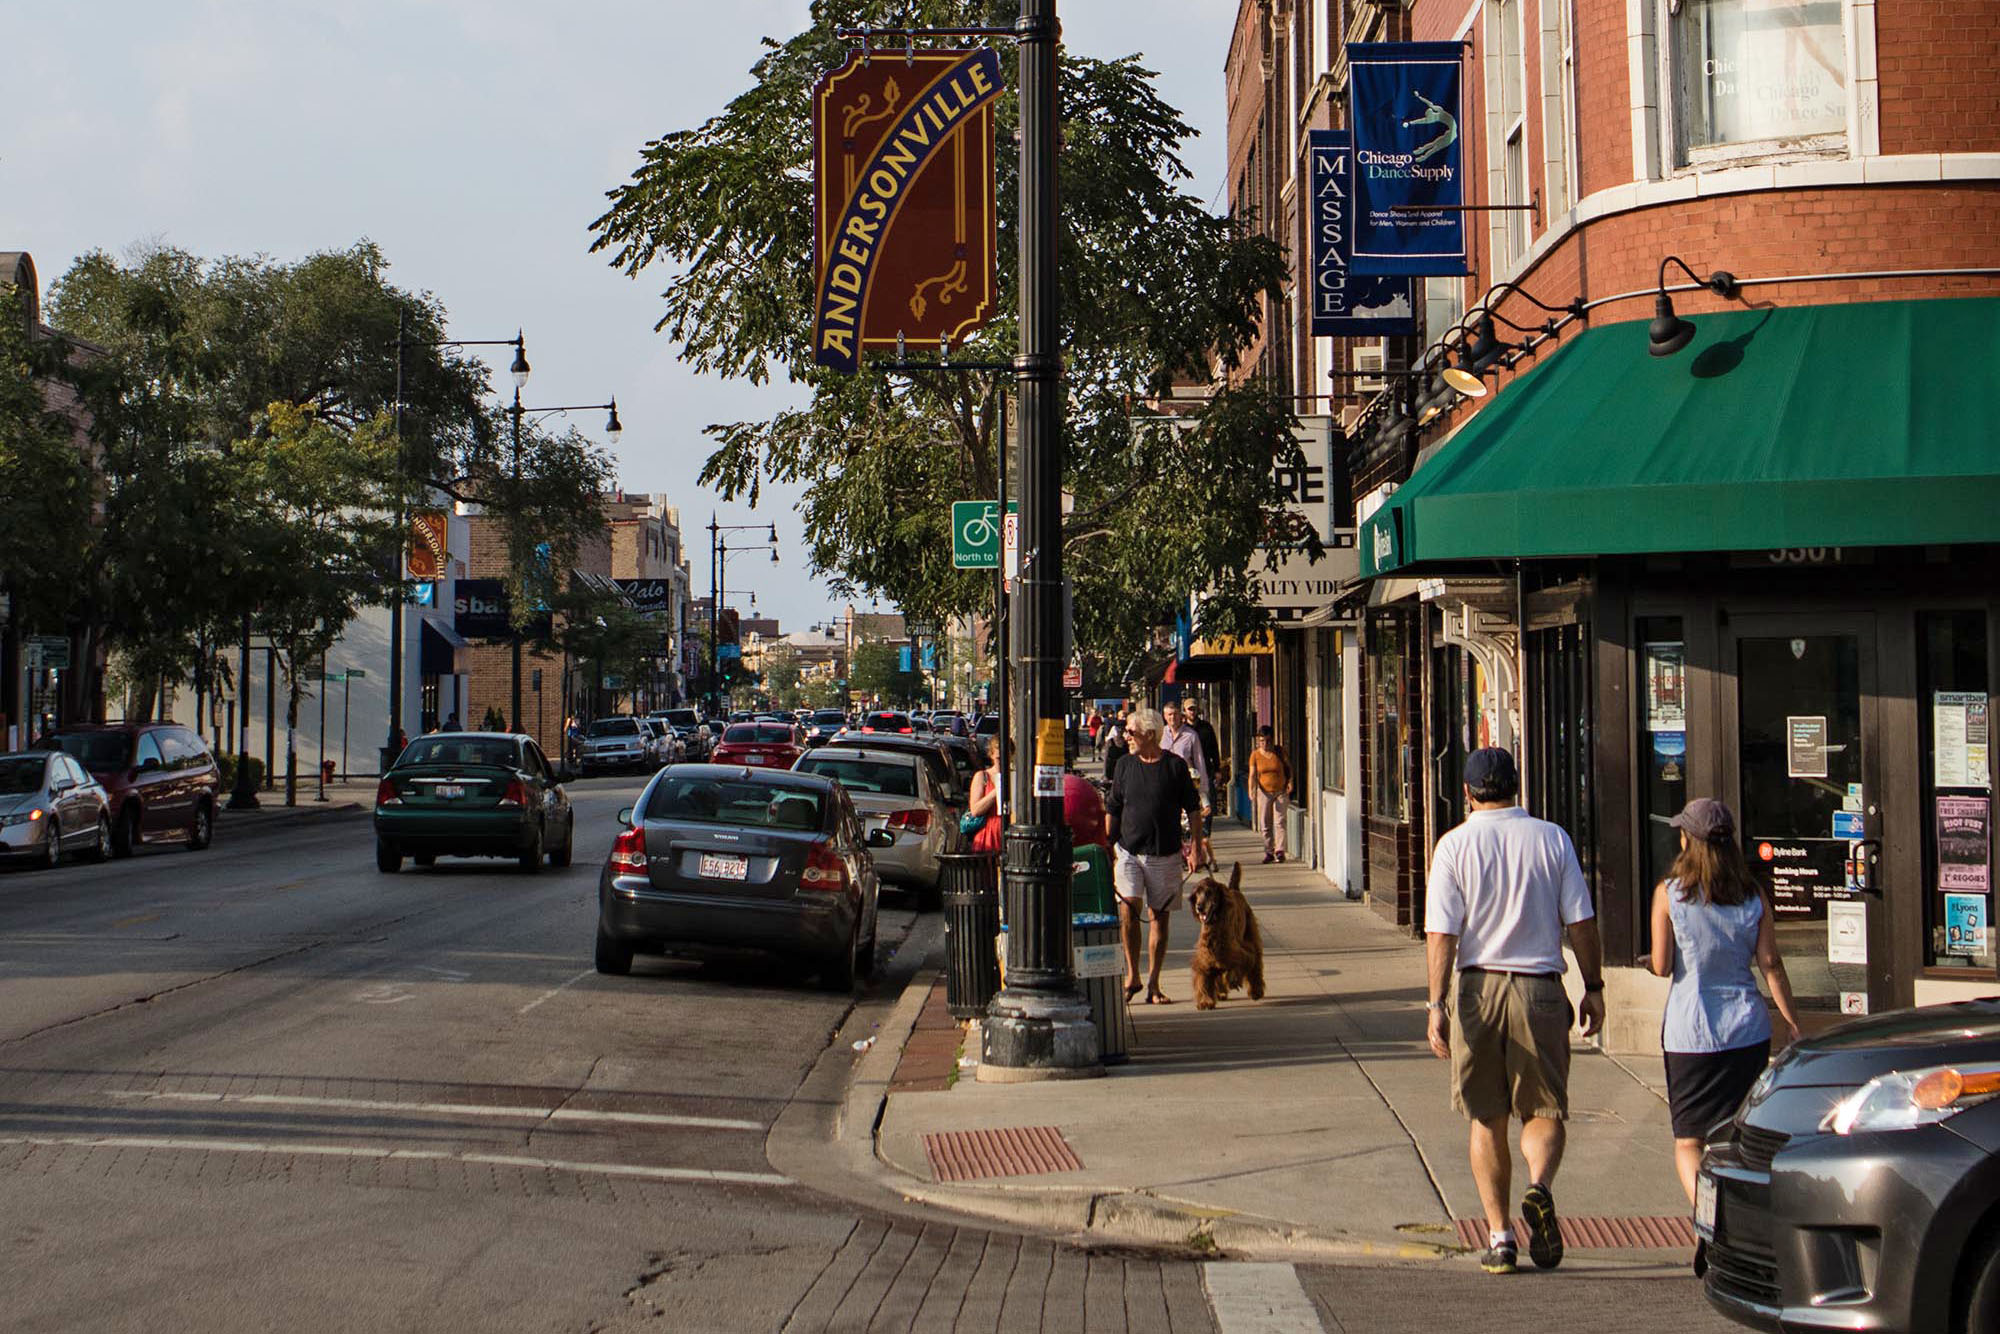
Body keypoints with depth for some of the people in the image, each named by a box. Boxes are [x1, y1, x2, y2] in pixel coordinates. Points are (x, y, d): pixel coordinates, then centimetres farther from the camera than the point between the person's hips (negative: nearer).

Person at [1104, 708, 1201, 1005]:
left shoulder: (1175, 766, -1)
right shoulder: (1124, 766, 6)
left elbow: (1193, 808, 4)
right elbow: (1112, 810, 13)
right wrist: (1107, 847, 9)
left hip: (1165, 855, -1)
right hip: (1128, 850, 1)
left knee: (1160, 916, 2)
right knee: (1128, 906, -16)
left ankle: (1153, 984, 11)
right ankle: (1132, 975, -3)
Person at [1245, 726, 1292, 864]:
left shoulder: (1280, 751, -2)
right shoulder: (1255, 755, -3)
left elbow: (1288, 766, 13)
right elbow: (1252, 775, -10)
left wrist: (1290, 781, -2)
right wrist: (1252, 792, -23)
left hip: (1280, 791, -1)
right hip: (1264, 792, 1)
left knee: (1279, 821, -10)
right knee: (1265, 824, 2)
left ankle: (1280, 851, -11)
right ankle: (1269, 852, 10)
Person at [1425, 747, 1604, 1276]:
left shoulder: (1455, 845, -2)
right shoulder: (1551, 839, 2)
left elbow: (1441, 934, -8)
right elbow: (1581, 922, 1)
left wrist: (1437, 1005, -7)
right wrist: (1593, 987, 9)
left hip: (1477, 988, 0)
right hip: (1540, 988, 0)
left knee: (1487, 1120, 10)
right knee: (1544, 1110, 11)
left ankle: (1499, 1236, 8)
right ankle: (1540, 1186, -18)